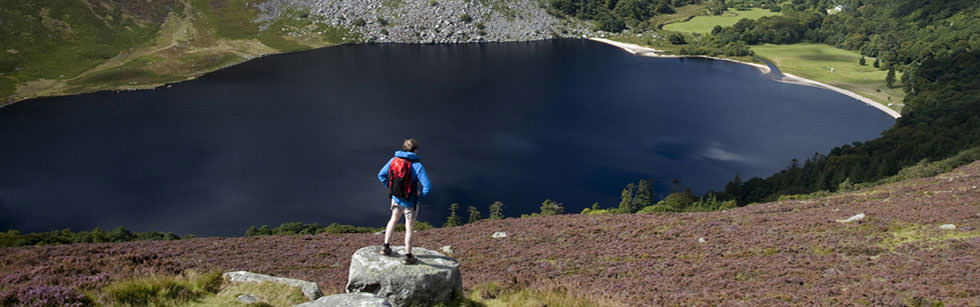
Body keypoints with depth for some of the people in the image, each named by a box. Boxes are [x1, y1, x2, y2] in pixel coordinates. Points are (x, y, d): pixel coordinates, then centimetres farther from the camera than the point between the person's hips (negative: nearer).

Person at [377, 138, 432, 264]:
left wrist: (391, 188, 10)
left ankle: (386, 247, 34)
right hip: (410, 201, -5)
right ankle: (408, 256, 18)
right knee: (409, 228, 9)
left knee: (393, 219, 27)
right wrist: (420, 195, -7)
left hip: (396, 198, 5)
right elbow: (427, 186, -26)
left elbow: (381, 175, 2)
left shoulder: (393, 160, -7)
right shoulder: (417, 166, -22)